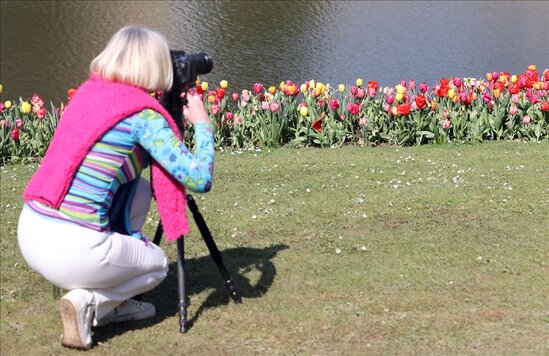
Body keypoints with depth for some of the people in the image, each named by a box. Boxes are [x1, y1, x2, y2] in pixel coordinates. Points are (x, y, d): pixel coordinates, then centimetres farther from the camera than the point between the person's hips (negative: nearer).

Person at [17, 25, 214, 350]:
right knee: (157, 263, 23)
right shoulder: (144, 113, -8)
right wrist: (202, 122, 6)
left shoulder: (88, 91, 12)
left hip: (29, 232, 7)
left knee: (140, 191, 26)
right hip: (72, 250, -7)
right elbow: (200, 179, -10)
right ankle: (88, 302, 0)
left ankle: (112, 303, 24)